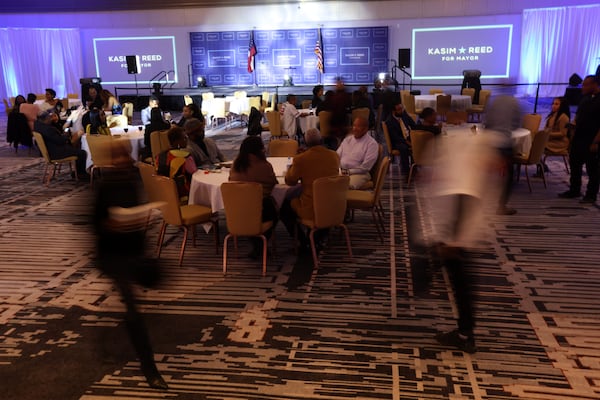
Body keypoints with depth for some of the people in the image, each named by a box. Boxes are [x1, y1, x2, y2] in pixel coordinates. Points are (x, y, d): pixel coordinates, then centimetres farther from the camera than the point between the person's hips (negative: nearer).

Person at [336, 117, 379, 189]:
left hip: (359, 173, -5)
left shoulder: (372, 143, -2)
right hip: (341, 171, 5)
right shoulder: (347, 139, 17)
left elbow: (365, 167, -10)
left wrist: (349, 172, -13)